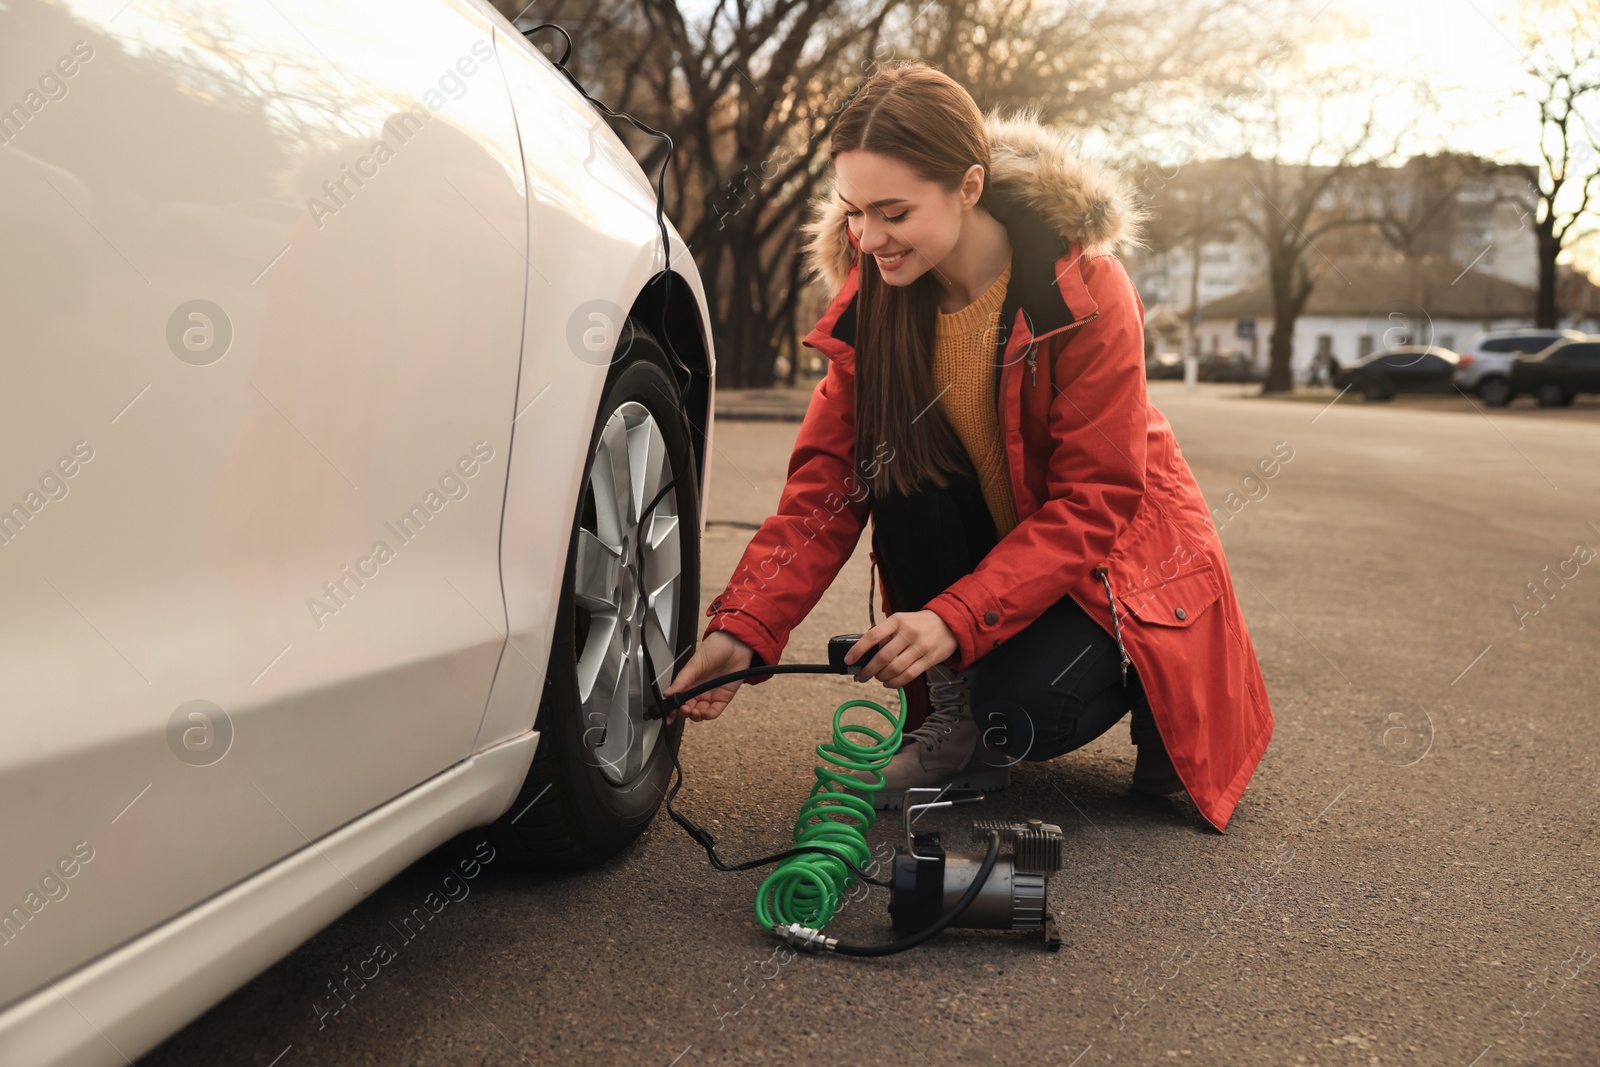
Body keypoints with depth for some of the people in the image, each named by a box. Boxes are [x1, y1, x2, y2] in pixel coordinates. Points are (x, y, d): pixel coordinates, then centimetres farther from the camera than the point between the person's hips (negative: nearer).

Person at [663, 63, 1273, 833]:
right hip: (995, 538, 5)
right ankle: (953, 718, -9)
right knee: (899, 450, -24)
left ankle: (1150, 692, 6)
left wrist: (956, 618, -37)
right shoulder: (875, 294, -11)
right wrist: (744, 628, -28)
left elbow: (1093, 502, -26)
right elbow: (827, 480, -14)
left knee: (1017, 714, -29)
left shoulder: (1085, 290, -24)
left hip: (1116, 552, -4)